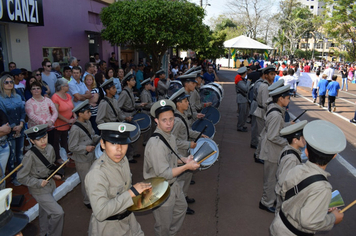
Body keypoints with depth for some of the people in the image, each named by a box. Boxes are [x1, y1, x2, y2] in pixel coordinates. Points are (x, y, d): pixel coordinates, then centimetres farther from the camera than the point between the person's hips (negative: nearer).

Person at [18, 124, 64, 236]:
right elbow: (22, 177, -17)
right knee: (58, 213, -11)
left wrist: (55, 174, -2)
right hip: (39, 190, -6)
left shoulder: (50, 148, -6)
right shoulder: (30, 155, -24)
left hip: (50, 185, 6)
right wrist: (38, 183, -22)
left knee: (44, 212, 25)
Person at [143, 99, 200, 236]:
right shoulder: (155, 144, -32)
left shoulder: (171, 137, -1)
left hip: (173, 184, 9)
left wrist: (184, 159, -4)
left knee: (181, 207, 31)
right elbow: (164, 174, -31)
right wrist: (186, 167, -24)